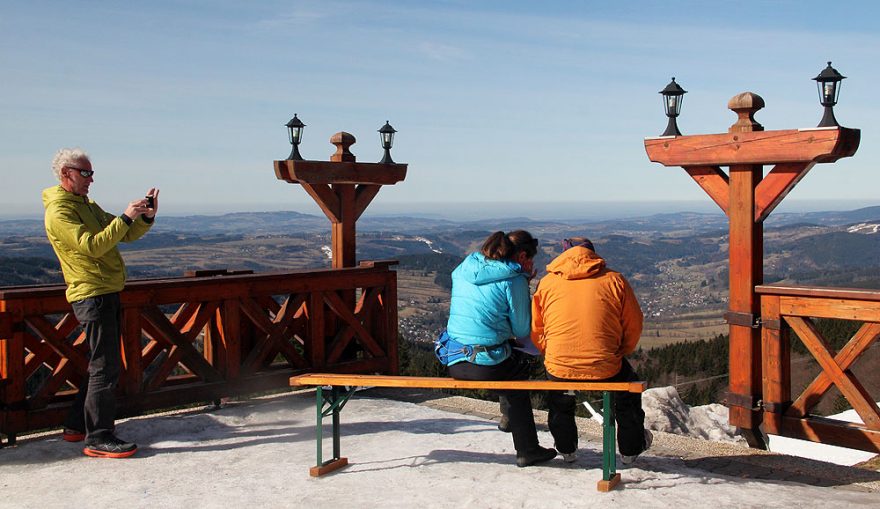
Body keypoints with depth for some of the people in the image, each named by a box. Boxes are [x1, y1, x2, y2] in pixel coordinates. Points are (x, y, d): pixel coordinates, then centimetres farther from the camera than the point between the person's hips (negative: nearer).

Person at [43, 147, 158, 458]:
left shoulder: (88, 206, 18)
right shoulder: (59, 211, -11)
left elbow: (125, 235, 14)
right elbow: (92, 245, -24)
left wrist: (146, 217, -3)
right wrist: (125, 217, -25)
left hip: (107, 293, 10)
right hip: (92, 295, -10)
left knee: (103, 364, 16)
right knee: (106, 367, -10)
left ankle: (77, 425, 26)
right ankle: (98, 438, -5)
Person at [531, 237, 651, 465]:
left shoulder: (547, 283, 4)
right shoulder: (614, 280, 2)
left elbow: (536, 331, 8)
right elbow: (633, 326, 7)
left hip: (560, 369, 1)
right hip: (605, 371, 0)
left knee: (558, 397, 37)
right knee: (629, 388, 34)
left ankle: (566, 448, 48)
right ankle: (630, 448, 45)